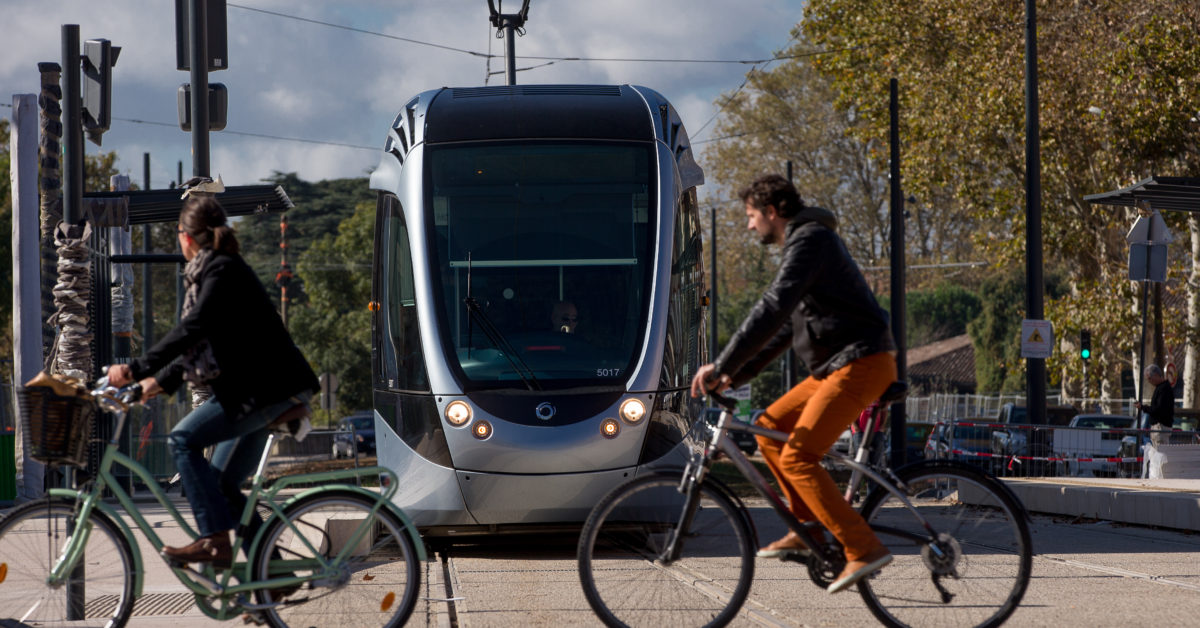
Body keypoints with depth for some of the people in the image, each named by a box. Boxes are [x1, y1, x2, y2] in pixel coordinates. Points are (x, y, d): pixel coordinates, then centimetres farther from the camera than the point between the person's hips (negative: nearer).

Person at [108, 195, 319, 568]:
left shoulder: (222, 271, -12)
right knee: (223, 485, 10)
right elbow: (200, 342, 24)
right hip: (263, 388, 10)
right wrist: (161, 381, 16)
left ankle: (215, 541, -18)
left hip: (265, 389, -10)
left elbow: (192, 330, -25)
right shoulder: (217, 270, 19)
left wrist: (136, 370, -28)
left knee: (184, 440, -14)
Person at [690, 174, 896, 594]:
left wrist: (722, 366, -23)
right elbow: (784, 327, 26)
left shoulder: (810, 240, -12)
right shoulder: (803, 244, 22)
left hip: (861, 364, -10)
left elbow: (772, 311, -23)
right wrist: (735, 376, 19)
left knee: (797, 457, -16)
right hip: (837, 366, 10)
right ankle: (809, 526, 13)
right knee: (769, 429, 12)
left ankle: (864, 550, -19)